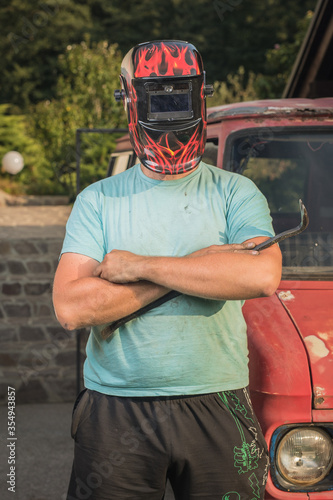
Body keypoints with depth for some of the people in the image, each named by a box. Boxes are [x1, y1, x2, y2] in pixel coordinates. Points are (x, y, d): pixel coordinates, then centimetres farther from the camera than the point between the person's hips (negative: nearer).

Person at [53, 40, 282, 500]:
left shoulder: (235, 194, 3)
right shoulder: (98, 200, 5)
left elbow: (262, 277, -17)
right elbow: (71, 308, -9)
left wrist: (141, 266, -14)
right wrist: (198, 265, -11)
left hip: (217, 406, 0)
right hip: (115, 409, 1)